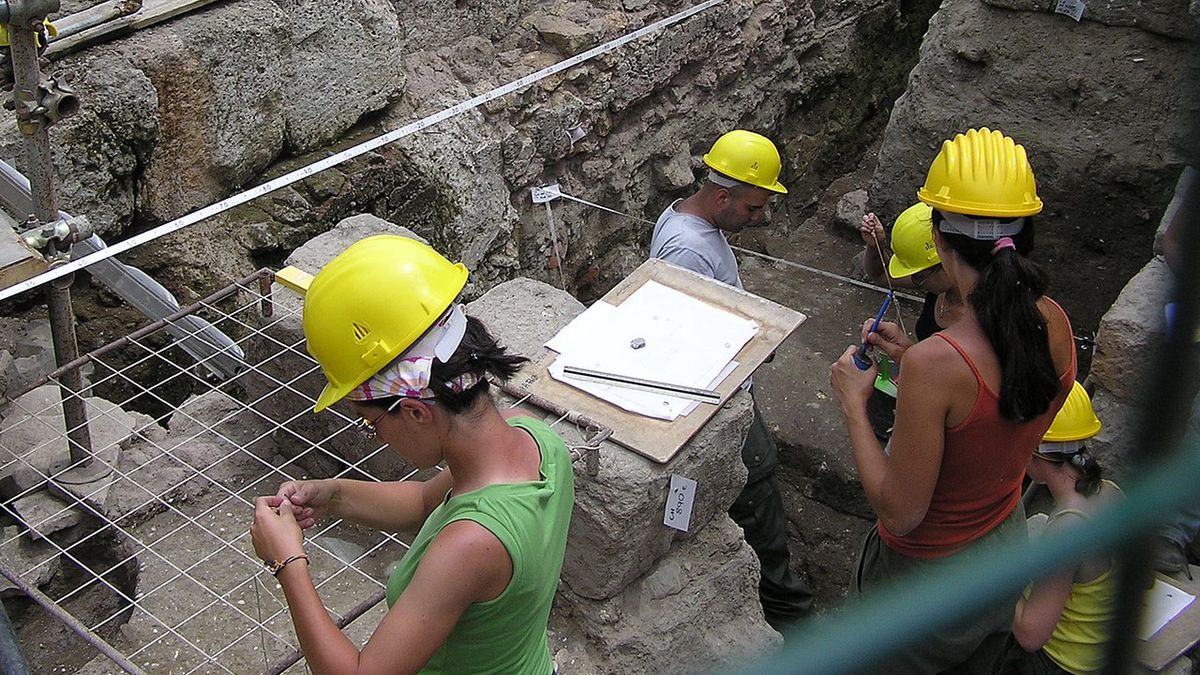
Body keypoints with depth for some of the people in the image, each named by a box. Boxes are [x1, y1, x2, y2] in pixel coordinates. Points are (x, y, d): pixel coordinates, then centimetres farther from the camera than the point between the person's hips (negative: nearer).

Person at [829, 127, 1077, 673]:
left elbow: (900, 512, -26)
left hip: (932, 575, -6)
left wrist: (852, 405, -17)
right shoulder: (1054, 323, -14)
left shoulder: (936, 364, -37)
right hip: (1009, 543, 6)